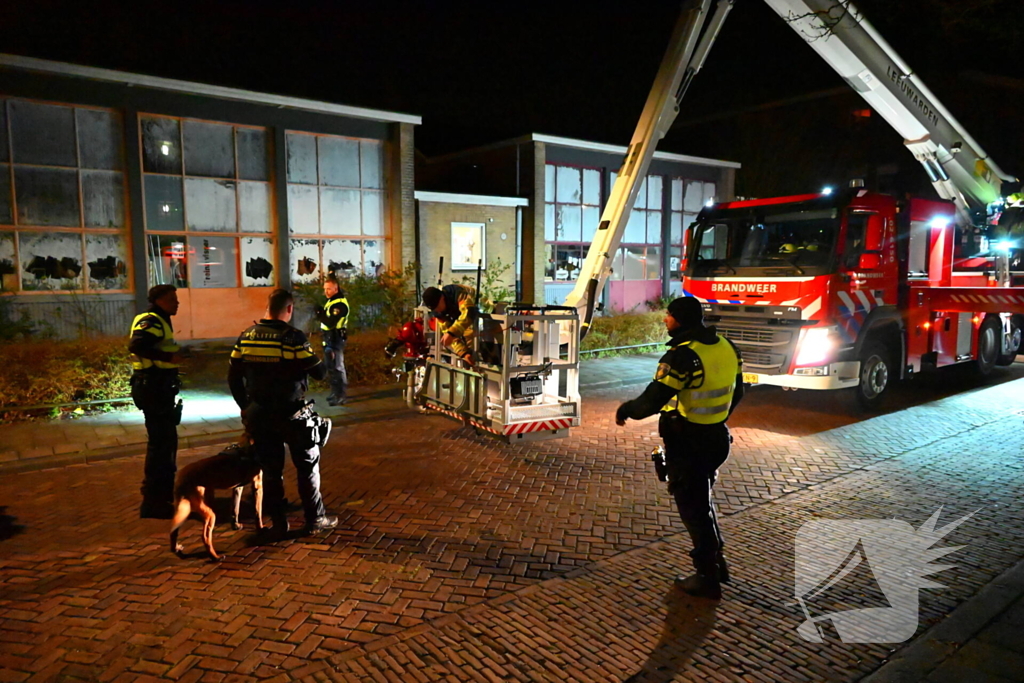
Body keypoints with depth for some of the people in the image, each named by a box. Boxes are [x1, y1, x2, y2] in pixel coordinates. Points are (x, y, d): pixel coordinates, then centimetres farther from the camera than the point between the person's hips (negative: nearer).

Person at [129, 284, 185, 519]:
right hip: (153, 389, -11)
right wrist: (168, 356, -30)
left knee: (167, 440, 20)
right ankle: (153, 502, -2)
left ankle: (164, 493, 34)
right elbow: (136, 345, -31)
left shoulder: (160, 321, 19)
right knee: (160, 442, -8)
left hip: (159, 389, 11)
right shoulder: (151, 320, -14)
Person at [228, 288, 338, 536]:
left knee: (270, 469, 14)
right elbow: (319, 372, -14)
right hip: (291, 414, -4)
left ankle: (278, 523, 20)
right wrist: (321, 366, 9)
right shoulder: (293, 337, -16)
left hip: (259, 415, 5)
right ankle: (315, 519, 18)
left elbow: (233, 377, 6)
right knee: (308, 465, 11)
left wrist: (246, 407, 15)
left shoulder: (246, 337, 0)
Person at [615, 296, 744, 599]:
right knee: (703, 501, 26)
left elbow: (652, 401, -25)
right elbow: (736, 392, 14)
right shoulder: (726, 347, 2)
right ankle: (716, 563, 38)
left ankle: (708, 579, 21)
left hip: (687, 446, -8)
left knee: (693, 510, 7)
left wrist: (626, 410, -6)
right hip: (716, 438, 8)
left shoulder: (683, 355, -25)